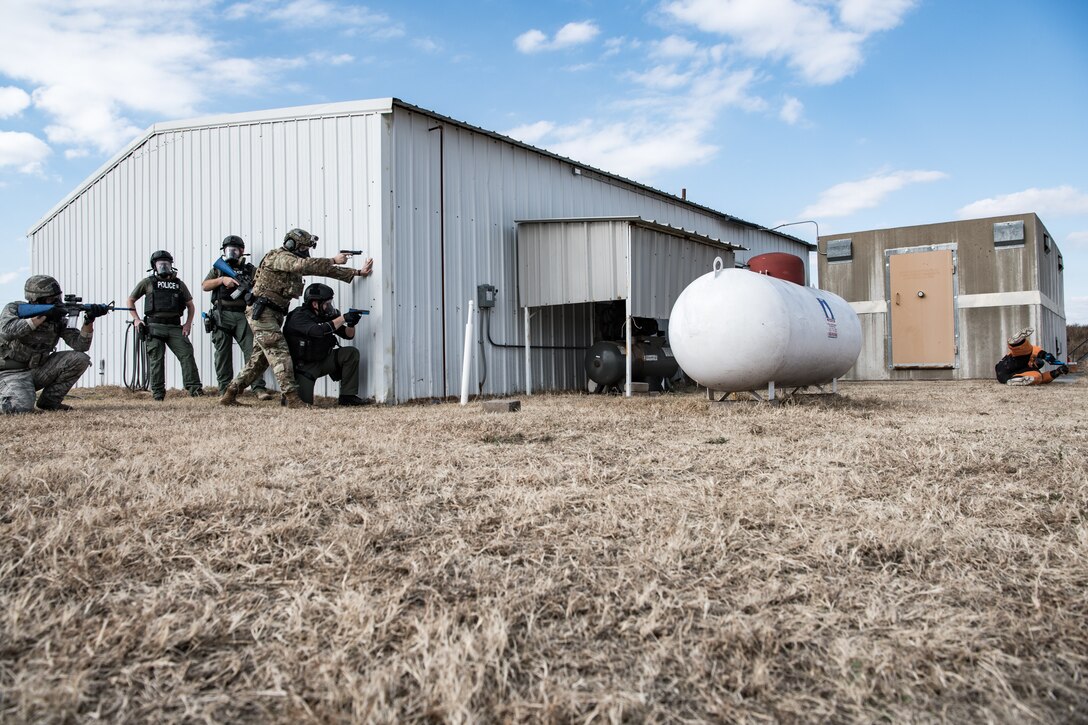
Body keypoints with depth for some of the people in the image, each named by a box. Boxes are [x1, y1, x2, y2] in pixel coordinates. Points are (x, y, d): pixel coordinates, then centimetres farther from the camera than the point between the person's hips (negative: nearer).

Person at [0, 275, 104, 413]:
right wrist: (43, 316, -30)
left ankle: (49, 400, -2)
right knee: (21, 407, -32)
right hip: (12, 373, -5)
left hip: (38, 371, 5)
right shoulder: (14, 309, -8)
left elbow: (81, 345, -9)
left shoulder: (58, 319, 0)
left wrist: (89, 321, -25)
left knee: (80, 359, -15)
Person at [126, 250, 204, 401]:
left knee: (187, 354, -11)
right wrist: (136, 319, 5)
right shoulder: (147, 282, 8)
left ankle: (194, 388, -12)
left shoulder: (179, 284, 14)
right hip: (154, 327, -1)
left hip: (175, 327, 2)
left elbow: (190, 305, 19)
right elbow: (131, 300, 16)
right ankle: (158, 392, 3)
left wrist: (188, 323, 5)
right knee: (156, 359, -2)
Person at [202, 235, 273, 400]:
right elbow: (204, 286, 7)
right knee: (223, 354, 2)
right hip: (222, 315, 2)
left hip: (243, 316, -2)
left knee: (252, 350, -13)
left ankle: (259, 388, -17)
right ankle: (225, 389, 8)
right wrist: (222, 279, -8)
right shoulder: (218, 269, 19)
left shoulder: (251, 270, 14)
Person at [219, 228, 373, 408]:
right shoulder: (279, 256, -10)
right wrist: (334, 260, -25)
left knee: (260, 359, 12)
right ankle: (293, 398, -17)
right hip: (261, 312, -10)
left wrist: (358, 272, 10)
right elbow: (305, 265, -30)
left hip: (272, 315, 10)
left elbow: (323, 270, 14)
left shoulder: (295, 263, 16)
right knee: (280, 355, -14)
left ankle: (229, 394, 18)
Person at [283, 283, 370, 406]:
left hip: (322, 361, 6)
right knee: (305, 402, -17)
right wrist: (343, 318, -36)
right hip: (303, 366, -6)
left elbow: (348, 335, 3)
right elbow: (319, 331, -37)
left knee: (351, 353, -13)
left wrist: (351, 324, -20)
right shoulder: (299, 316, -18)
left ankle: (347, 396, -10)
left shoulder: (326, 315, 2)